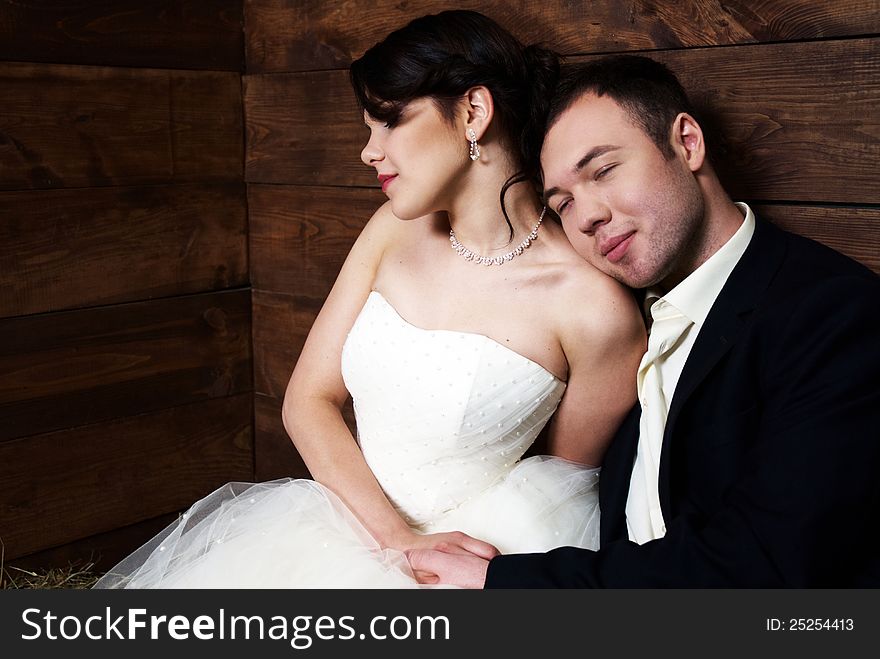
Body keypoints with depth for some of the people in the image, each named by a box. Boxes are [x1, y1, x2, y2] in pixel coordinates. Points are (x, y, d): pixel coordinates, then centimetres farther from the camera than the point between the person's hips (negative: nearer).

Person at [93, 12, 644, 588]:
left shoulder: (593, 305, -17)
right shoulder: (396, 229, 0)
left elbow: (566, 473, -1)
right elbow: (308, 397, 0)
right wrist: (395, 536, -13)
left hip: (458, 556, -4)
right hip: (345, 523, 5)